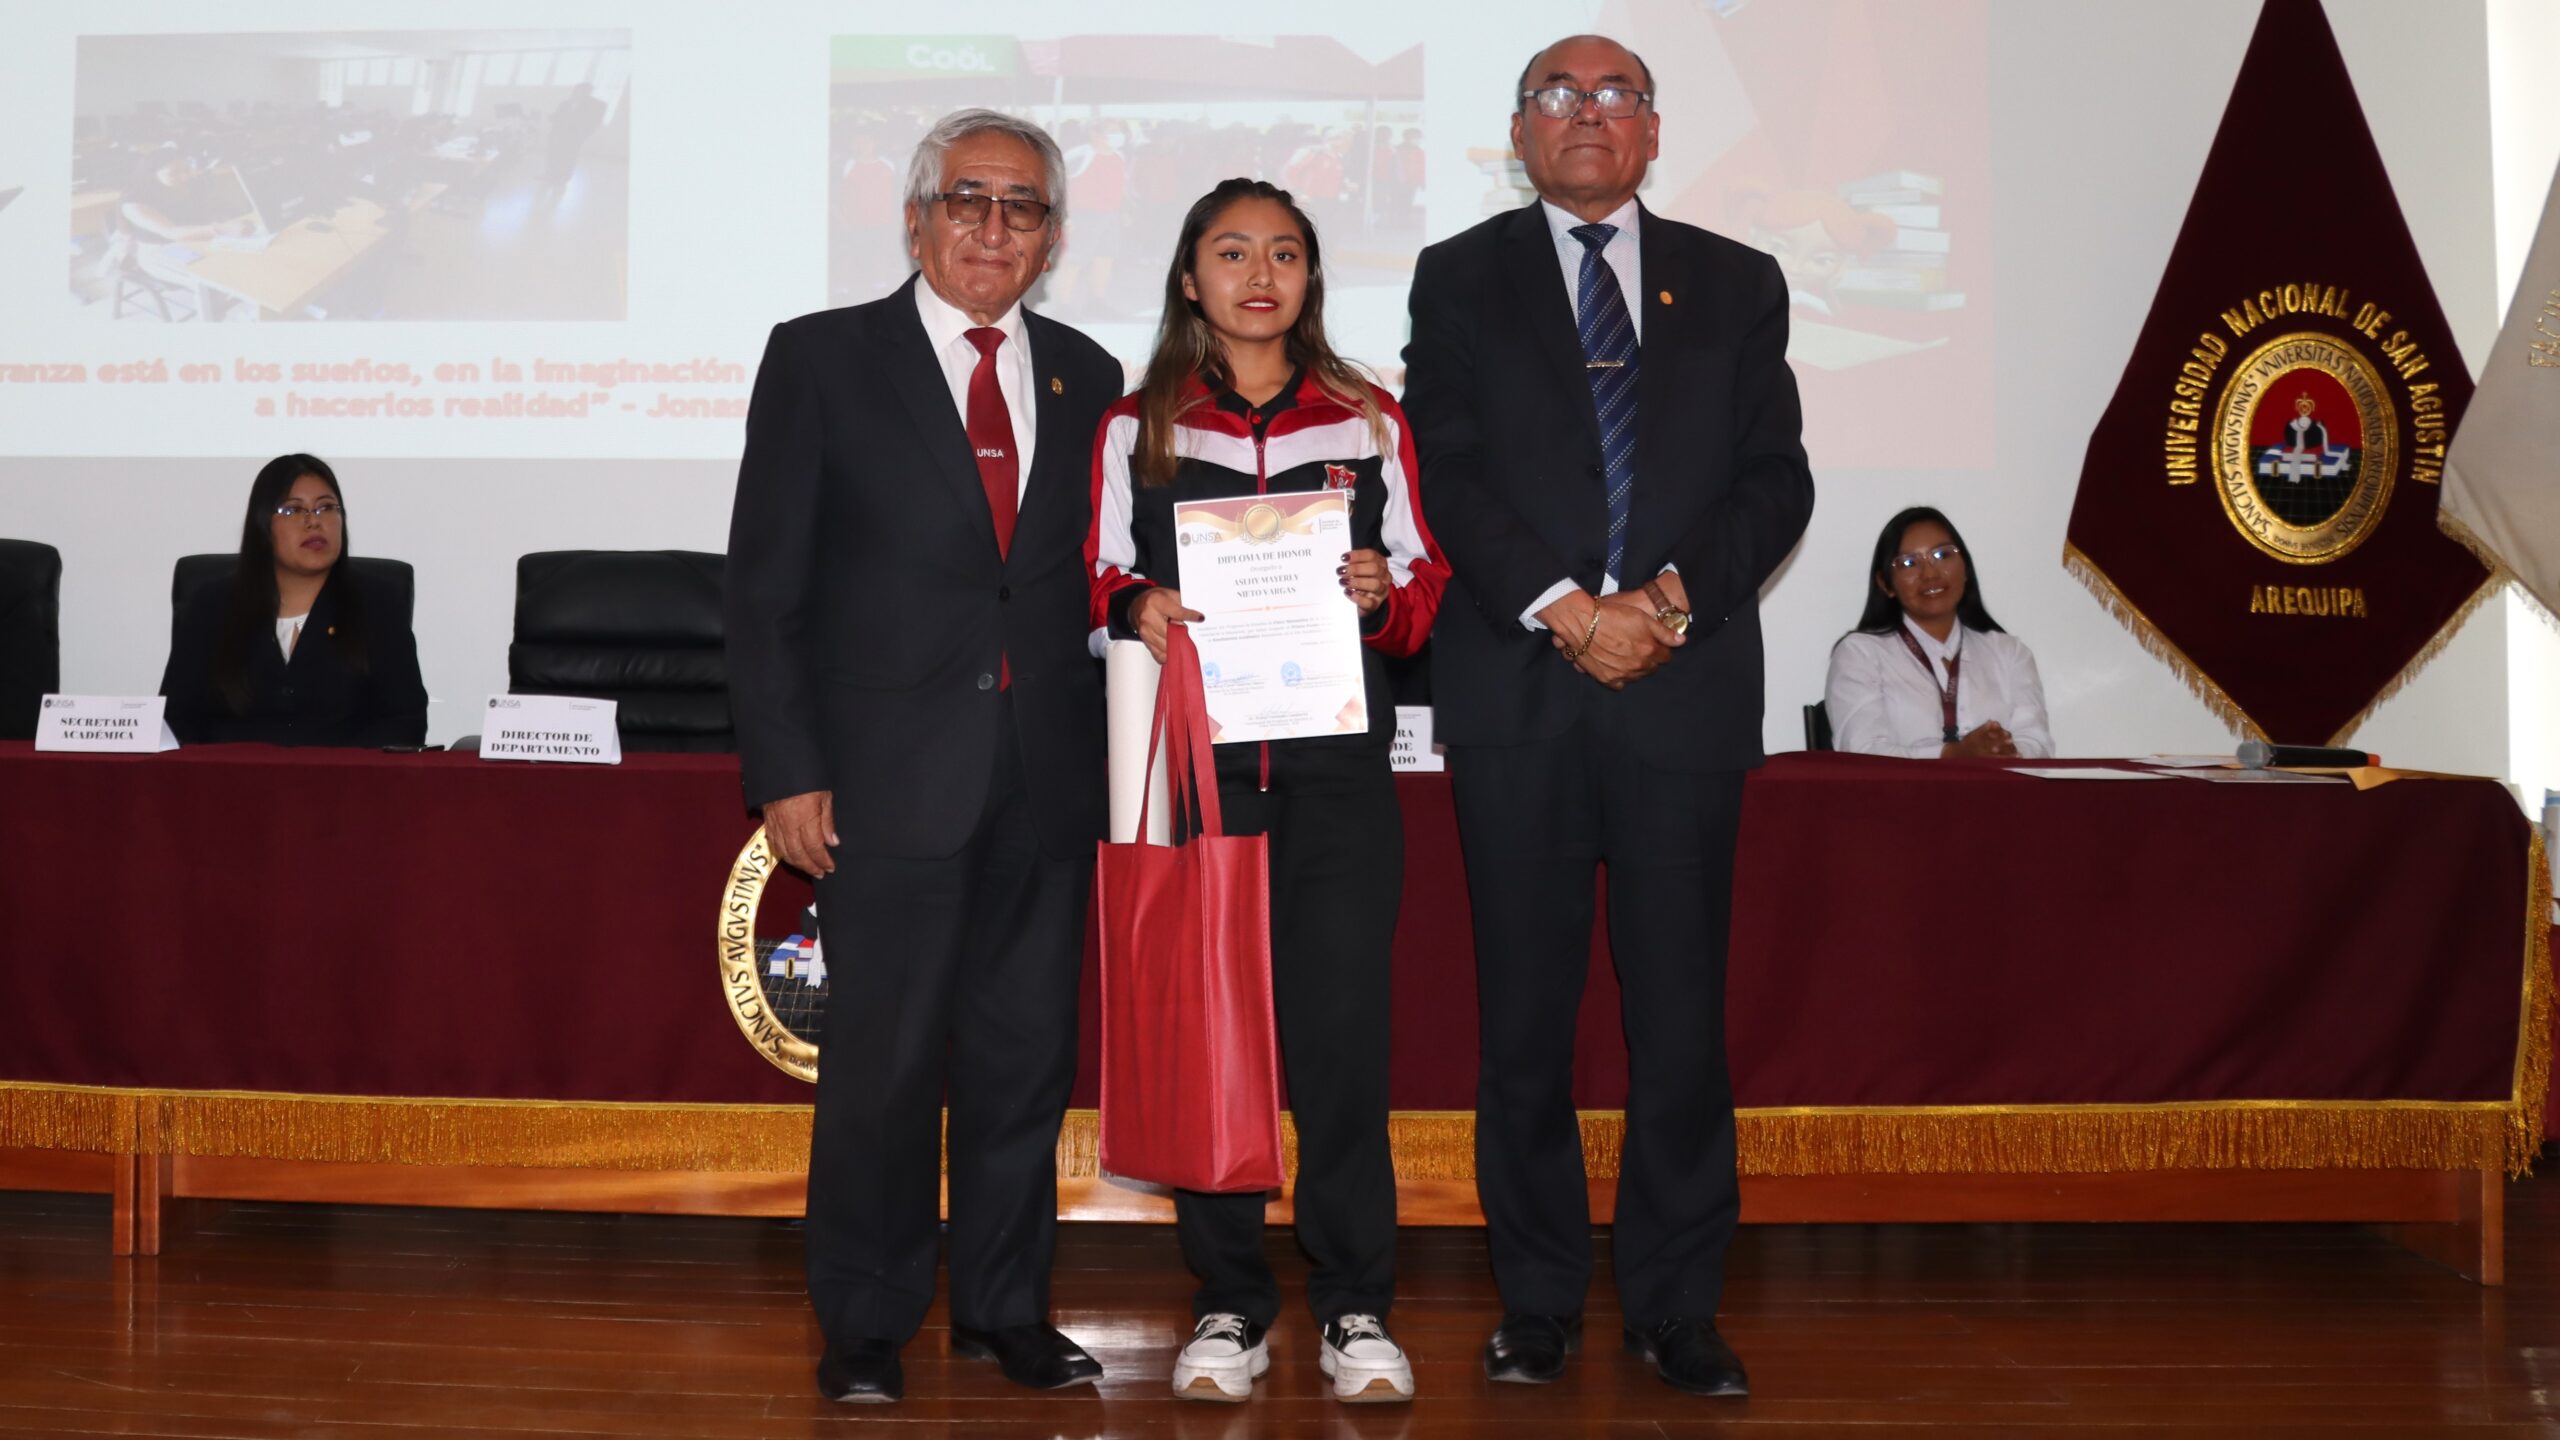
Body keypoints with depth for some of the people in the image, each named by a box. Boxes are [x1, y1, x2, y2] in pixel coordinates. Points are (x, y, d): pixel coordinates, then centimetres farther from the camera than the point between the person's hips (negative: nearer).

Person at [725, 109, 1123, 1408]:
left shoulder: (1087, 378, 12)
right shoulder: (822, 360, 3)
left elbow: (1099, 576, 12)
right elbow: (765, 584, 0)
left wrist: (1112, 761, 2)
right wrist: (786, 771, -7)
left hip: (1049, 778, 3)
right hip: (892, 775, -3)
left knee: (1026, 1055, 9)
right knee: (881, 1060, 1)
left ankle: (1005, 1308, 23)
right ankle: (865, 1327, 16)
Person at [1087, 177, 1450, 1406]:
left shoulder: (1370, 424, 14)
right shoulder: (1136, 428, 12)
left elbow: (1426, 584, 13)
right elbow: (1100, 579, 11)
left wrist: (1385, 593, -9)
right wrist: (1136, 606, -11)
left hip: (1335, 759, 0)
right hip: (1191, 752, 0)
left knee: (1340, 1022, -3)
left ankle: (1355, 1305, 7)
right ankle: (1229, 1303, 13)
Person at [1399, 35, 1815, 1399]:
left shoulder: (1737, 285, 14)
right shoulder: (1460, 277, 10)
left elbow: (1777, 480, 6)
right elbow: (1449, 473, -1)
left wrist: (1673, 596, -10)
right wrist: (1565, 610, -12)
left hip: (1686, 683, 1)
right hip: (1516, 687, -1)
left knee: (1680, 1004, 2)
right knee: (1525, 1007, 3)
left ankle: (1675, 1306, 12)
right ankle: (1538, 1300, 14)